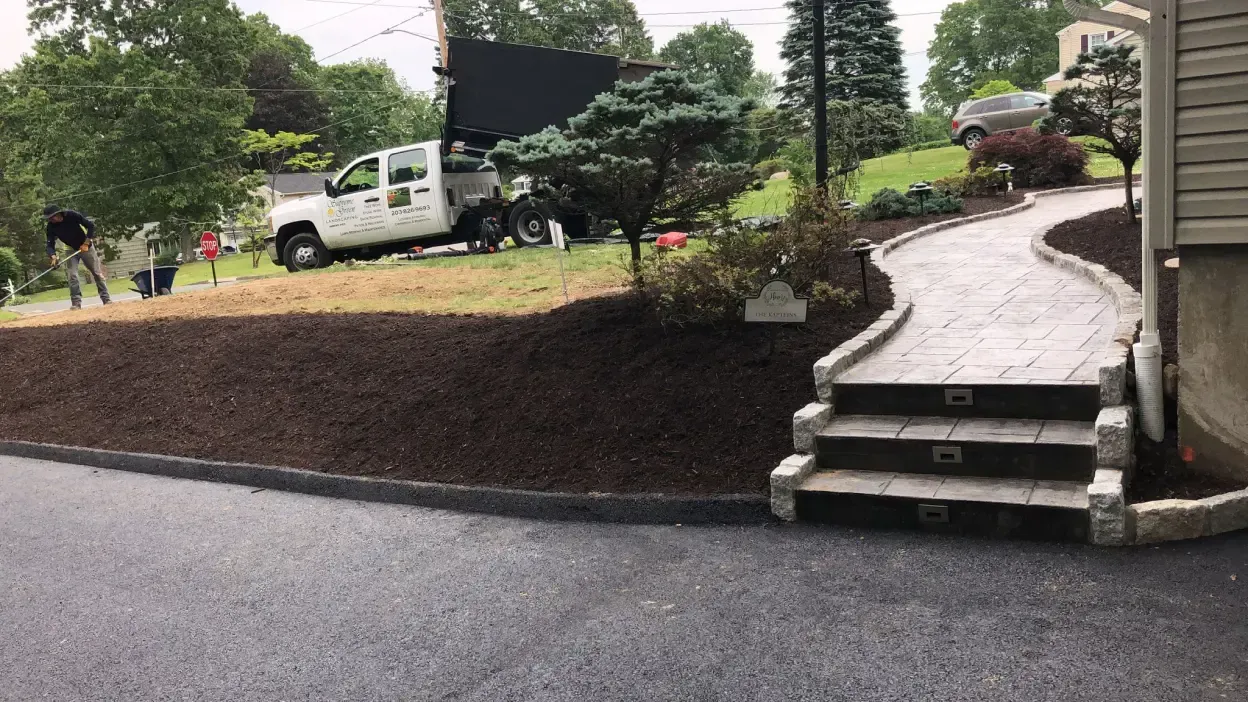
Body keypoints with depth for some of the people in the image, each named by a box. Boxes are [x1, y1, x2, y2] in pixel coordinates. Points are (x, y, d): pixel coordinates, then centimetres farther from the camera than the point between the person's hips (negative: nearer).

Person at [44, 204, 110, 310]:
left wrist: (86, 243, -27)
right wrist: (53, 256, -37)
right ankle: (76, 302, -7)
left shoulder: (72, 215, -26)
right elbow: (50, 244, -17)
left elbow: (91, 225, -22)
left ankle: (106, 298, 8)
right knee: (72, 276, -10)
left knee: (97, 273, 2)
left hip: (86, 246, -2)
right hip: (70, 250, 2)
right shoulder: (51, 226, -16)